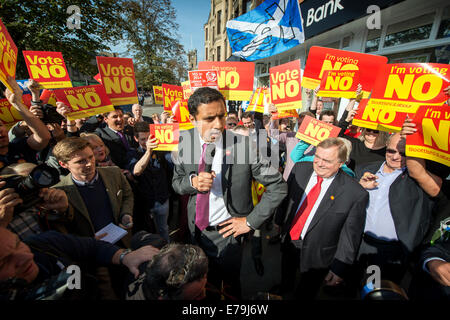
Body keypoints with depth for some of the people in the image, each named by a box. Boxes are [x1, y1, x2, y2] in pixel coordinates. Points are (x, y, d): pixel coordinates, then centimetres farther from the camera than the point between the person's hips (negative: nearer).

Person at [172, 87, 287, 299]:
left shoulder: (244, 145, -21)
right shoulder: (185, 144, -8)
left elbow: (278, 186, -15)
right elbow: (176, 182, 3)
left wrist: (251, 221, -14)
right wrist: (192, 182, -20)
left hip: (228, 232, -3)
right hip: (197, 230, 4)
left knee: (231, 284, 20)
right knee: (207, 283, 27)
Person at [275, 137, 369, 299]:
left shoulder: (356, 194, -23)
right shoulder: (300, 169, -12)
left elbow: (350, 236, -15)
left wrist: (340, 268, -10)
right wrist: (278, 222, 9)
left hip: (316, 255, -3)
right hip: (288, 240, 4)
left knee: (306, 293, 24)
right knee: (286, 279, 32)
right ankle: (283, 292, 63)